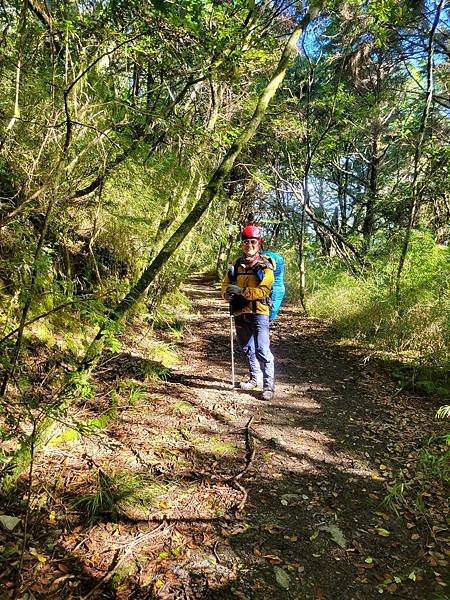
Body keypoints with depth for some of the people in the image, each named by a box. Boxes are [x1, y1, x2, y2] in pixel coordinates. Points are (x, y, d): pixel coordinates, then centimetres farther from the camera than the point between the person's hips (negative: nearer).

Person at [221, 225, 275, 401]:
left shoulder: (265, 266, -5)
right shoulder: (237, 265, 12)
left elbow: (263, 290, -17)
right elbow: (225, 284, 11)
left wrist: (241, 291, -27)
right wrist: (227, 293, -13)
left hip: (258, 313, -6)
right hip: (240, 313, 6)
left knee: (262, 350, -12)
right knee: (247, 349, 17)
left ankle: (269, 385, -3)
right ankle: (254, 378, 33)